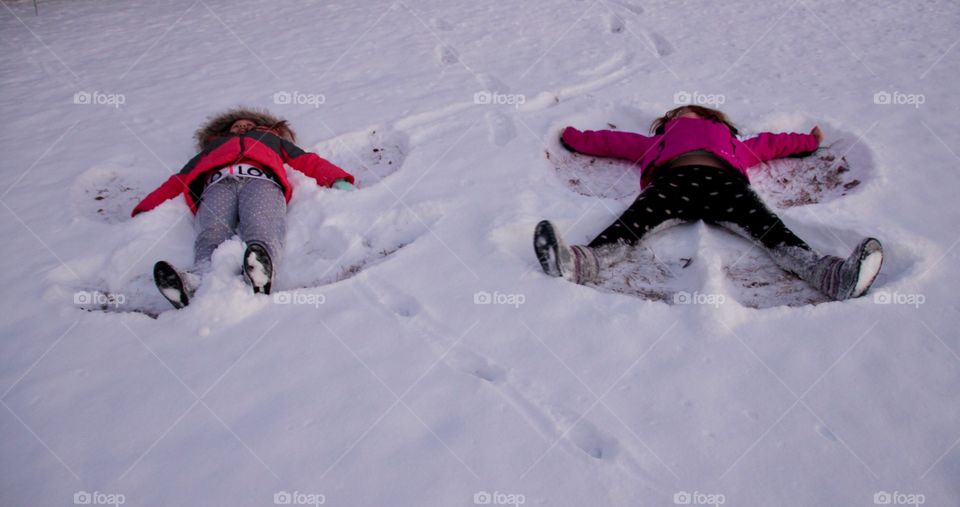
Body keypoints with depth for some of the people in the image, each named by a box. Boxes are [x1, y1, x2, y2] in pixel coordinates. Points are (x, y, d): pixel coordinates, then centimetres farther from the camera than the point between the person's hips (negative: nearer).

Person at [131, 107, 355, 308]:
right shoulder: (213, 146, 45)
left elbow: (309, 162, 26)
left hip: (261, 179, -1)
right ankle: (199, 278, -61)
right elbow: (179, 180, 32)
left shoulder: (272, 139, 43)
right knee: (212, 232, -33)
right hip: (218, 183, 1)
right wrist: (145, 209, 16)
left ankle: (260, 271, -66)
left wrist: (338, 181, 6)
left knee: (260, 226, -36)